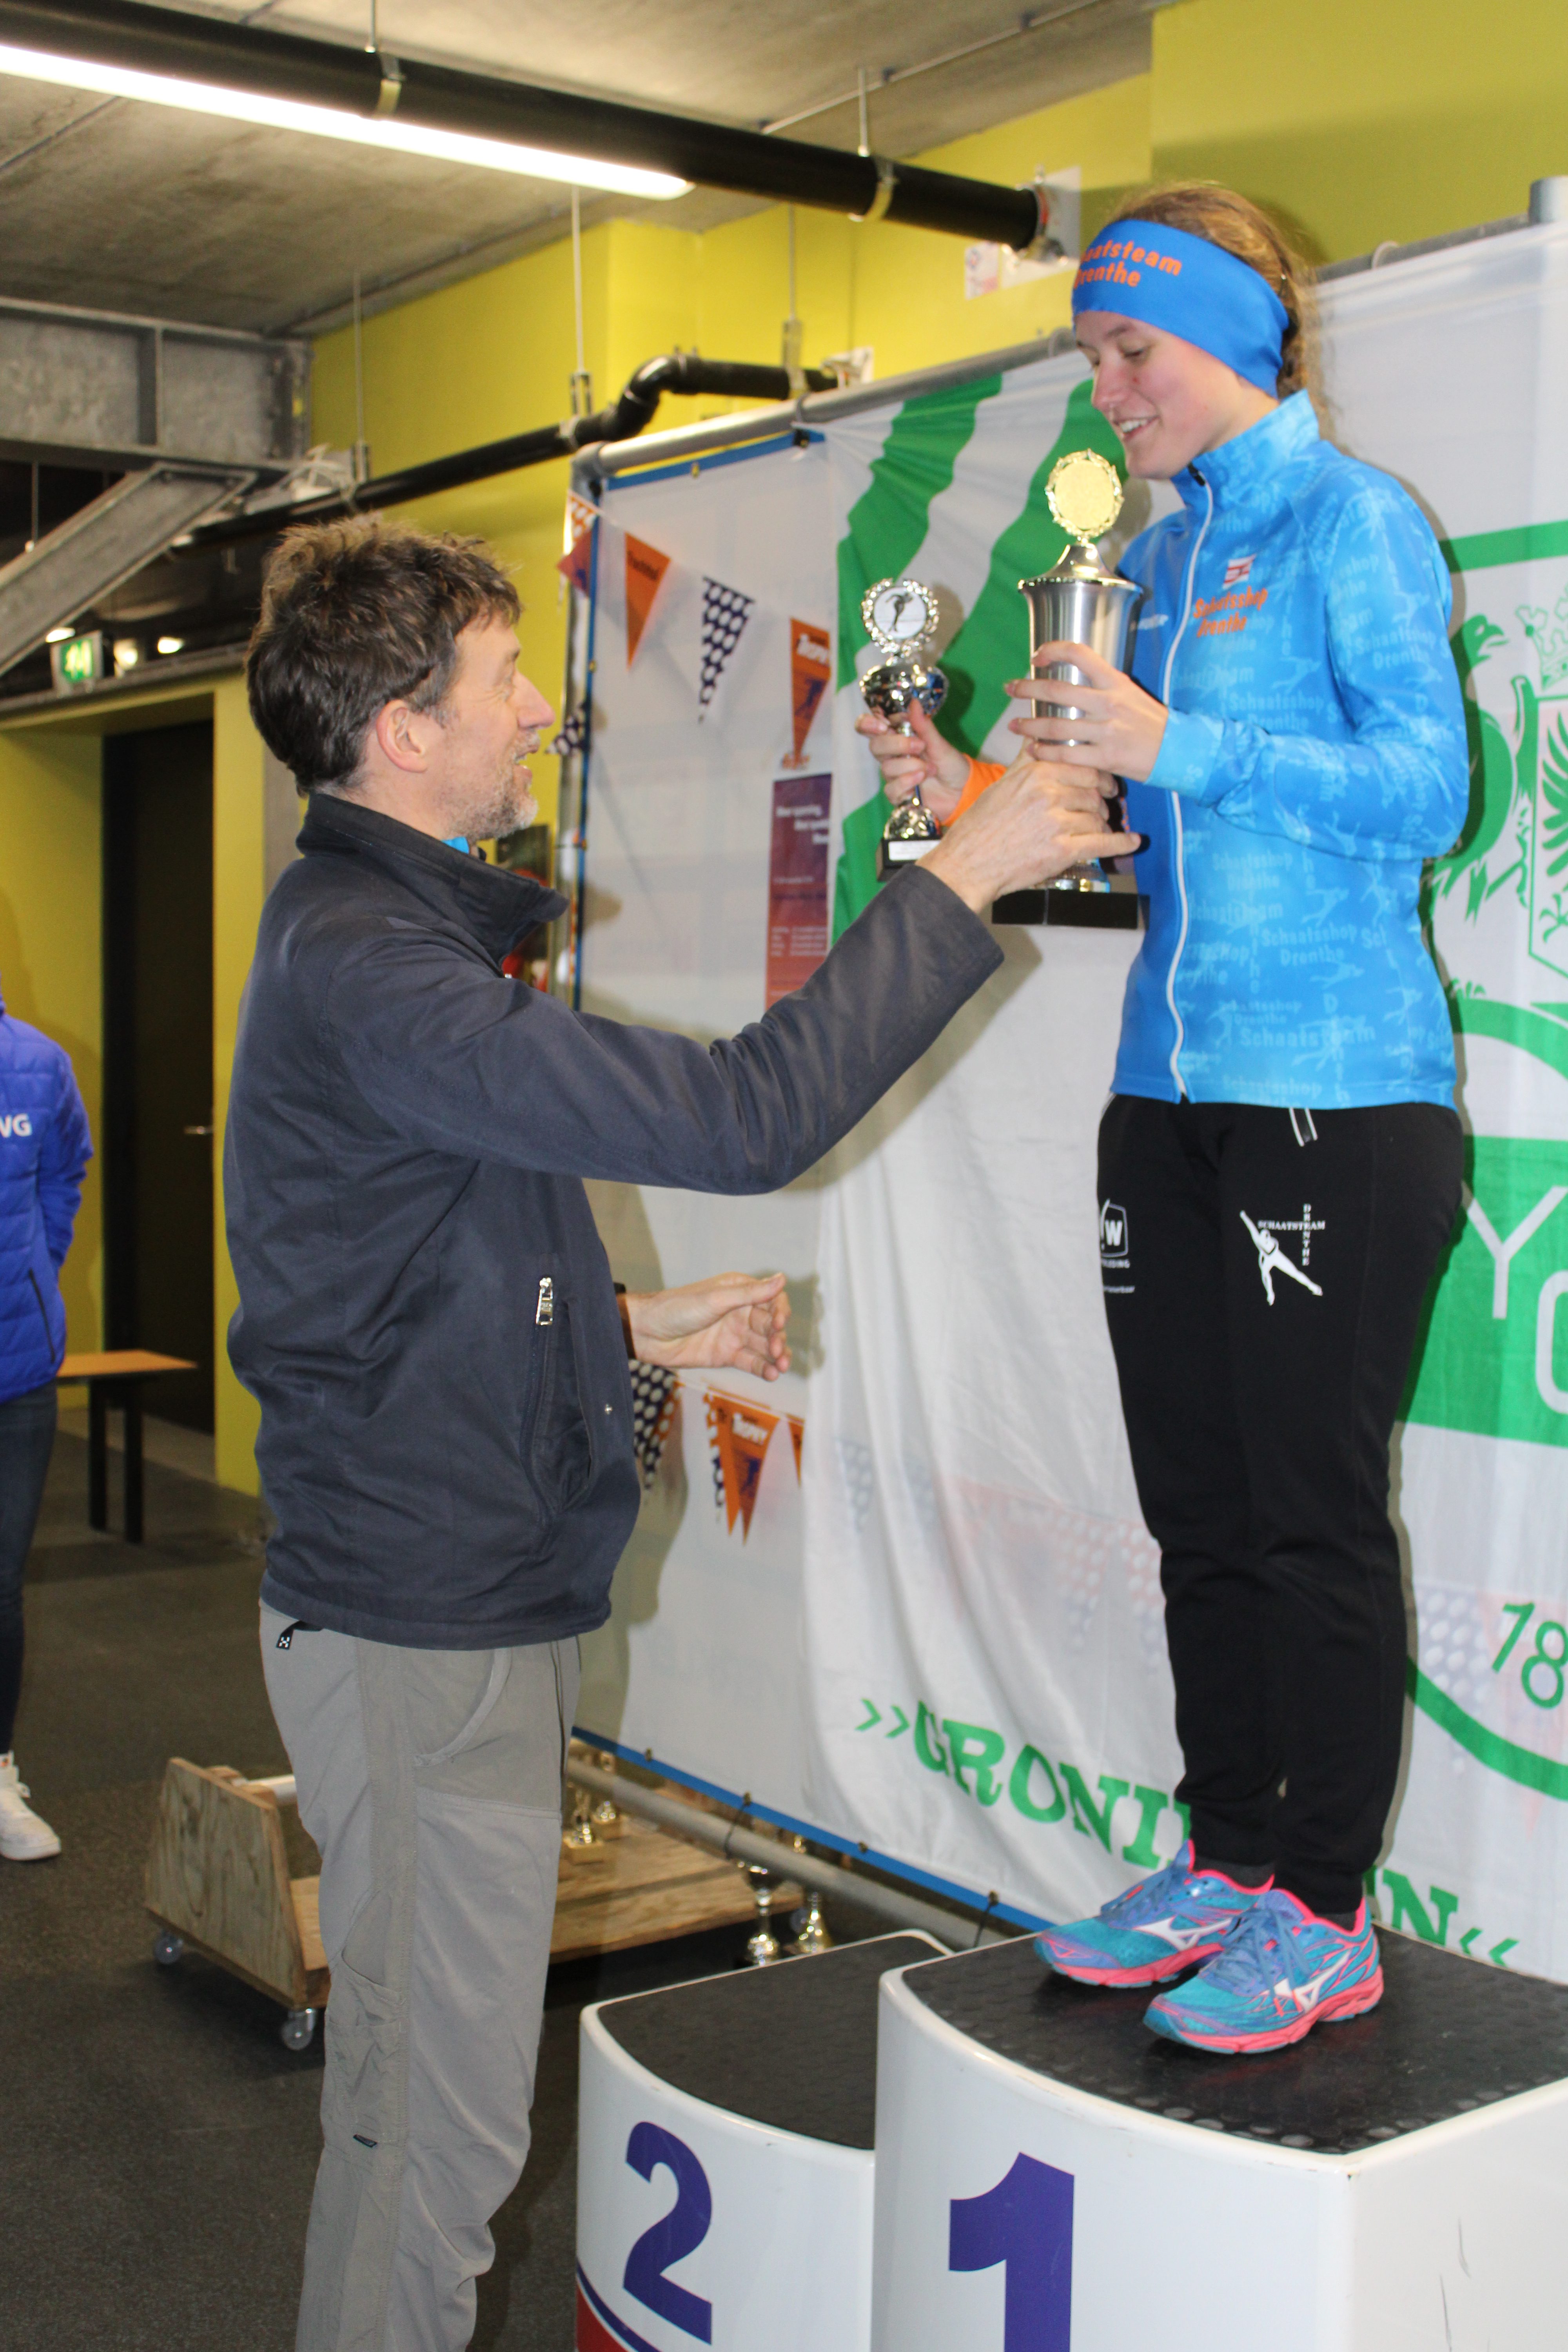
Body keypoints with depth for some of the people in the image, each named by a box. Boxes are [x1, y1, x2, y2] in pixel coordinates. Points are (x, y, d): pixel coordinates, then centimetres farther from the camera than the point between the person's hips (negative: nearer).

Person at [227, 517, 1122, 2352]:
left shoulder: (377, 936, 15)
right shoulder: (363, 969, -22)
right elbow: (740, 1117, -29)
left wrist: (633, 1325, 12)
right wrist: (960, 882, -21)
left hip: (463, 1598, 10)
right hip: (422, 1627, -10)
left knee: (426, 2088, 21)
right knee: (438, 2114, 3)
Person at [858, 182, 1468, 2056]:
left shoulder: (1350, 522, -4)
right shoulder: (1157, 562, 17)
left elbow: (1425, 789, -15)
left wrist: (1175, 745, -22)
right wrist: (981, 803, 5)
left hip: (1337, 1095, -7)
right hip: (1169, 1094, 8)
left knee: (1313, 1513, -1)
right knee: (1197, 1511, 12)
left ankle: (1323, 1916, 12)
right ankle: (1225, 1863, 26)